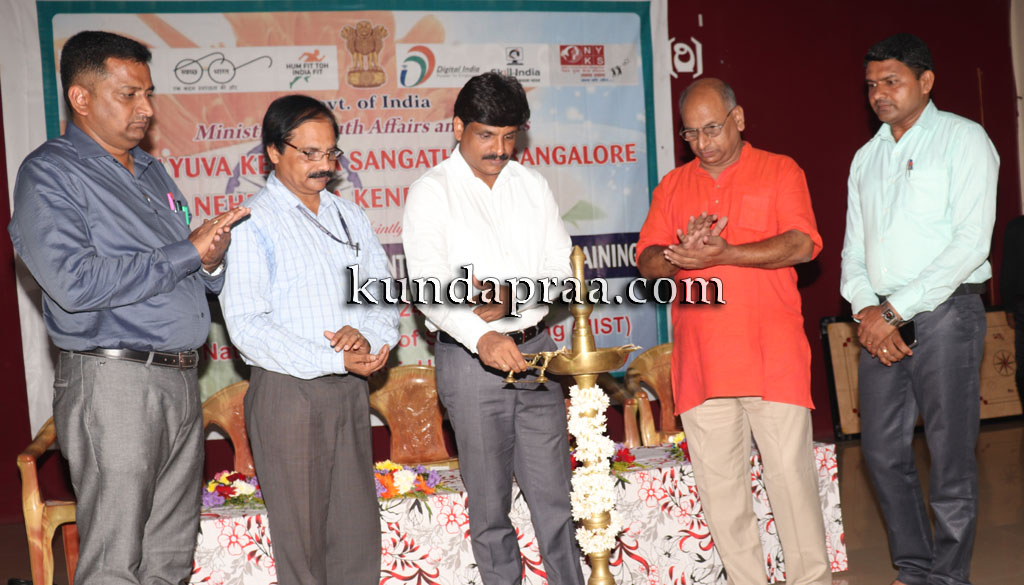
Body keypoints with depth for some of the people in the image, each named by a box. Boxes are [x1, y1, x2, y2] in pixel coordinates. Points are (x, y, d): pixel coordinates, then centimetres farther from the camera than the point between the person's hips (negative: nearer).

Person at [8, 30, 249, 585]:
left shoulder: (151, 170, 18)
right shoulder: (49, 174, -5)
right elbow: (74, 283, -19)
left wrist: (211, 261, -1)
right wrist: (188, 252, -14)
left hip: (181, 380, 7)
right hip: (114, 384, -7)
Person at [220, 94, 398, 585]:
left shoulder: (350, 216, 14)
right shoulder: (252, 224, -6)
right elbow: (246, 325, -14)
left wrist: (366, 334, -9)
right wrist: (334, 360, -19)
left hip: (349, 389, 6)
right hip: (288, 391, -5)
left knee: (358, 531, 12)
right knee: (301, 535, 4)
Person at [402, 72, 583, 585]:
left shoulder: (532, 185, 9)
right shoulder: (432, 192, -6)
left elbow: (562, 270, 7)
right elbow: (428, 288, -17)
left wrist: (510, 298, -13)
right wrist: (481, 337, -34)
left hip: (534, 349, 4)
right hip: (470, 357, -3)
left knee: (553, 492, 9)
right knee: (489, 501, 6)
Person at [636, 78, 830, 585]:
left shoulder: (779, 172, 7)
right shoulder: (672, 186, 16)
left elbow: (802, 244, -8)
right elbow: (647, 261, 9)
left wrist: (723, 254, -17)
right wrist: (681, 257, -14)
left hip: (771, 352, -3)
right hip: (699, 359, 3)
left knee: (790, 470, -1)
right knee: (717, 481, 6)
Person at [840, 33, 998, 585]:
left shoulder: (963, 139, -1)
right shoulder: (866, 157, 17)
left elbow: (970, 242, -11)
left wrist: (895, 311, -14)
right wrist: (867, 311, -3)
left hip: (944, 311, -6)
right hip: (881, 319, 6)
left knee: (950, 453, -1)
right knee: (882, 450, 7)